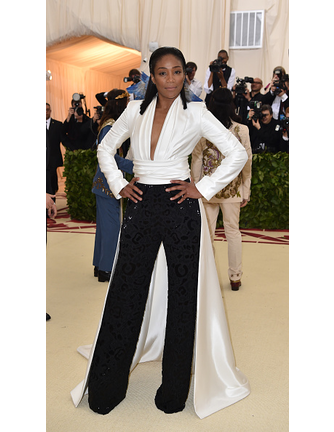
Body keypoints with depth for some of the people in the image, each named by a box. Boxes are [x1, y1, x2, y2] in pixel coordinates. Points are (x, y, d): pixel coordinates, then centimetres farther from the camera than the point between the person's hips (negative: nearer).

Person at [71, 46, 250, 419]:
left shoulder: (195, 112, 0)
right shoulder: (136, 110, 9)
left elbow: (237, 153, -1)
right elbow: (106, 148, 19)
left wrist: (204, 188, -6)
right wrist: (119, 185, 6)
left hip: (180, 208, -2)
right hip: (141, 207, 3)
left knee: (182, 297, 5)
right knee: (124, 295, 5)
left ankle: (173, 392, 22)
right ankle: (105, 389, 20)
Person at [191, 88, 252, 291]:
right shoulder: (242, 130, -5)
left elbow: (196, 162, -3)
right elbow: (247, 162, -1)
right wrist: (246, 192, 7)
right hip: (232, 189, 0)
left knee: (207, 233, 8)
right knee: (233, 232, 11)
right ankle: (235, 277, 19)